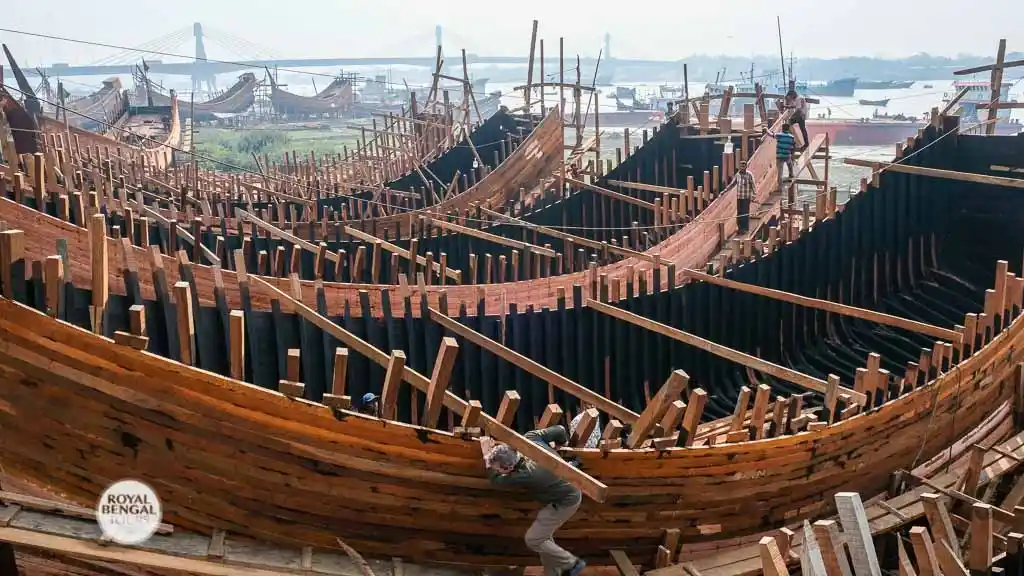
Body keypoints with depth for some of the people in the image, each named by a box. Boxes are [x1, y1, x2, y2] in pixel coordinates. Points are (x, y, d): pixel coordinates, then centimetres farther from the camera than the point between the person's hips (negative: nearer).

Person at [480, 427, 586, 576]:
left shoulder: (526, 474, -34)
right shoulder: (529, 438, -17)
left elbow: (496, 479, -15)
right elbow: (559, 429, -4)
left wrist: (485, 452, -6)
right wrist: (560, 443, 17)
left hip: (565, 502, -9)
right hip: (566, 490, 9)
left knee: (533, 539, -1)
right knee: (543, 536, 15)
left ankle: (572, 564, 13)